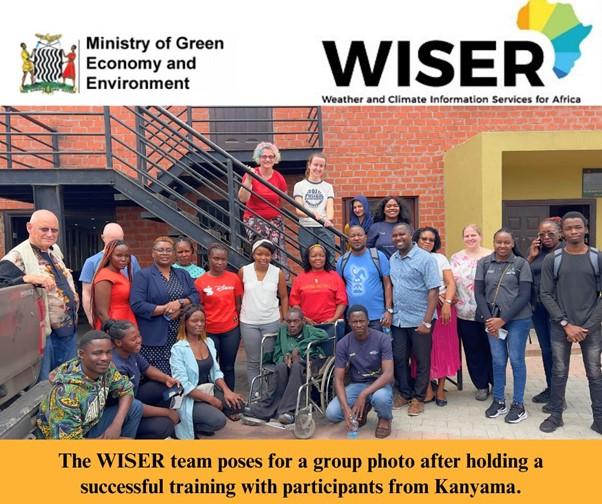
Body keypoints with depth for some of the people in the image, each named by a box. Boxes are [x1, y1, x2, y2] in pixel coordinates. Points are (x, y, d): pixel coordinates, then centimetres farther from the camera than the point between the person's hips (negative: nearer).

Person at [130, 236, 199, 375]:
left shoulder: (183, 275, 15)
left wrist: (180, 303, -13)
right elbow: (137, 305, -10)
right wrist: (165, 309, -14)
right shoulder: (143, 275, 0)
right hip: (155, 339, -4)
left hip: (182, 336, 4)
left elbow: (195, 297, 6)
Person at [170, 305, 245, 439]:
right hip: (190, 399, -6)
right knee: (219, 420, -27)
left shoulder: (209, 342, 6)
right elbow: (183, 385, -19)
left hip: (210, 390, 6)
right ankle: (192, 426, 2)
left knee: (237, 404, -17)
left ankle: (210, 410, 8)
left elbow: (216, 372, 6)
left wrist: (227, 391, -12)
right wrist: (210, 399, -20)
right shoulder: (178, 349, -15)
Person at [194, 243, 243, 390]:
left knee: (228, 367, 13)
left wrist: (238, 321, 6)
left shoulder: (234, 278, -2)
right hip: (209, 331, -1)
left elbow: (238, 303, 7)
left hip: (231, 330, 1)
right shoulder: (199, 282, -8)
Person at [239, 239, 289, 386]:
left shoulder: (278, 273, -3)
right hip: (248, 323, 0)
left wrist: (285, 320, 4)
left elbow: (284, 297, 5)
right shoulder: (243, 271, -3)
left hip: (272, 322, 0)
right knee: (253, 361, 9)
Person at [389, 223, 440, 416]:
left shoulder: (425, 258, -11)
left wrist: (427, 321, -17)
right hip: (398, 319, 5)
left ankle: (418, 398, 23)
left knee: (421, 361, 8)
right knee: (399, 359, 13)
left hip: (419, 320, -5)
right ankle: (404, 393, 31)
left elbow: (433, 291, -14)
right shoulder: (392, 259, 7)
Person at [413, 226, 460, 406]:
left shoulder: (440, 258, 7)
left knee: (443, 347, 4)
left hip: (442, 308, 1)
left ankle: (440, 388, 16)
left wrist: (447, 303, -15)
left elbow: (451, 283, 0)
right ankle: (427, 389, 12)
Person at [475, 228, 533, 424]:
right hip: (492, 319, 2)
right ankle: (498, 401, 23)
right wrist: (489, 319, -7)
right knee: (498, 361, 8)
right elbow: (479, 293, 3)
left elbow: (525, 295, -7)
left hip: (518, 319, -2)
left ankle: (518, 404, 19)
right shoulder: (484, 263, 3)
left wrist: (503, 319, -11)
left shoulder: (521, 264, -2)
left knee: (516, 360, 5)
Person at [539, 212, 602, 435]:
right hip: (561, 327, 0)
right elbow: (546, 295, -3)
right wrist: (566, 324, -9)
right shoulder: (552, 260, -1)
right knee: (559, 372, 7)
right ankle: (555, 415, 21)